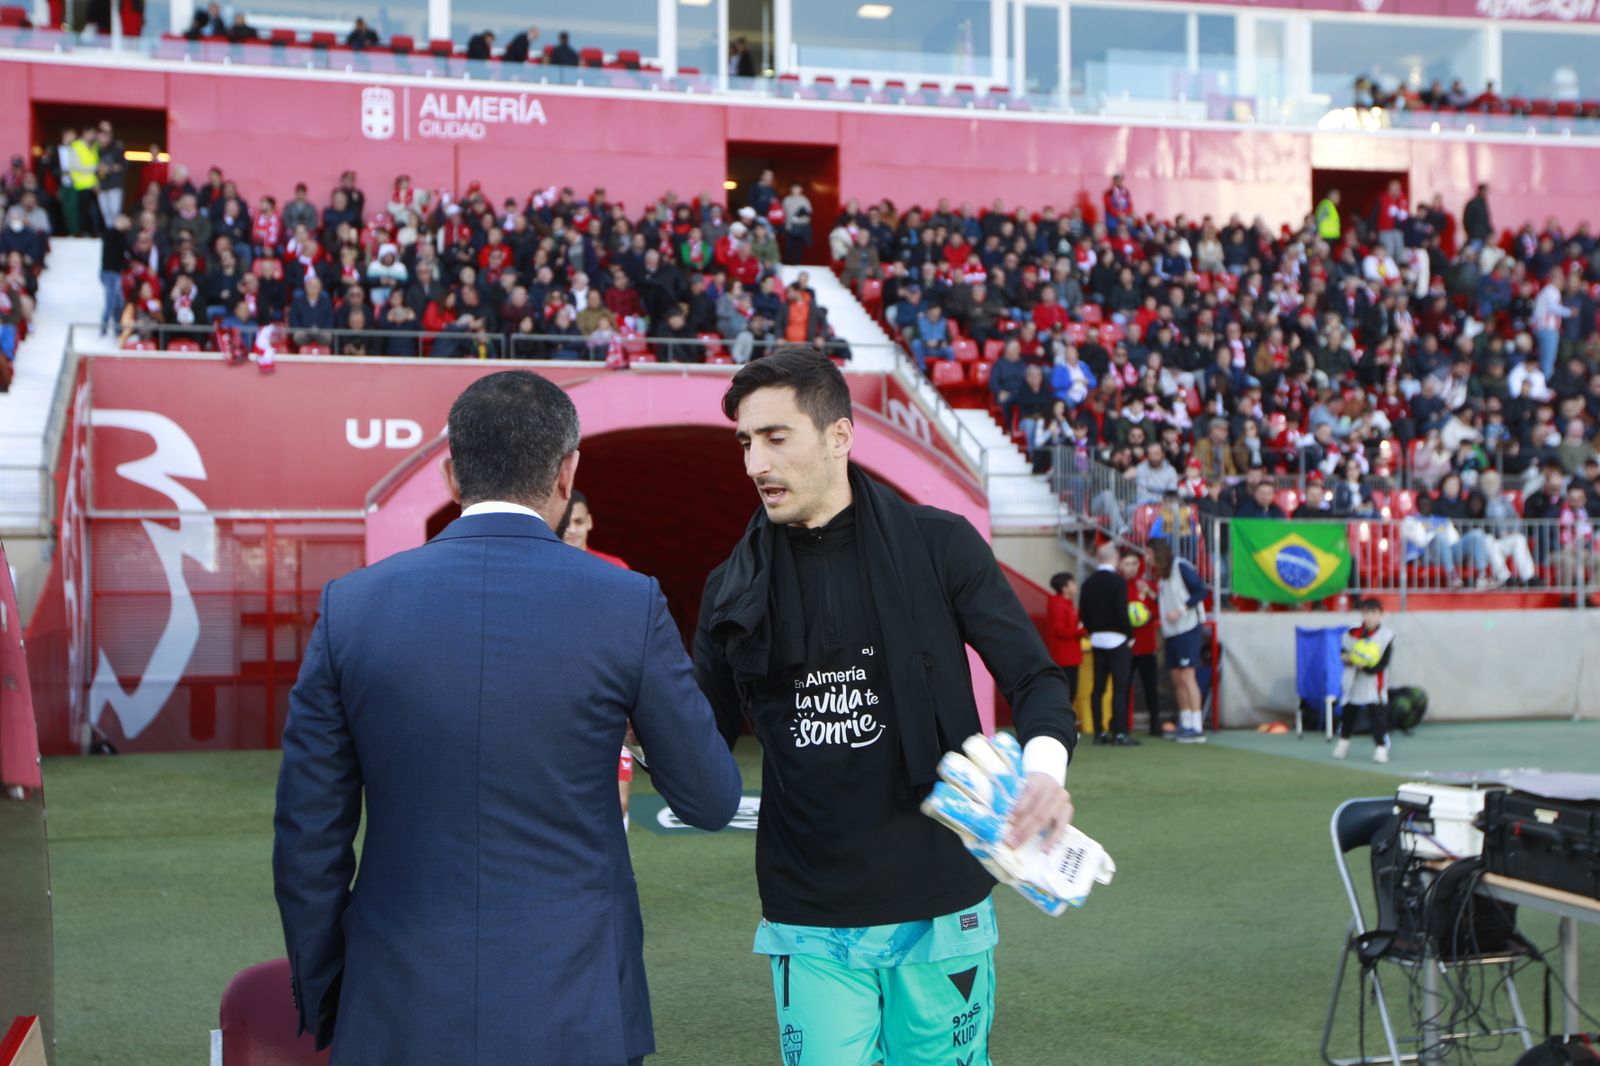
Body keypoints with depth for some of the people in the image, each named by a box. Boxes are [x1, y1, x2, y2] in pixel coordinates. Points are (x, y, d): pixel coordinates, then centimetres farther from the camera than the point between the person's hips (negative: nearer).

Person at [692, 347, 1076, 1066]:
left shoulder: (939, 547, -4)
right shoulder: (734, 588, 4)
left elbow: (1035, 679, -1)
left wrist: (1043, 768, -22)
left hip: (938, 910, -1)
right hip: (810, 928, 2)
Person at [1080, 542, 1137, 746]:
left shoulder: (1089, 582, 7)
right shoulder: (1118, 581, -12)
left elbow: (1083, 612, 8)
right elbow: (1121, 612, -16)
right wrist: (1130, 635, -4)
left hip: (1097, 639, 6)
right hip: (1117, 639, -6)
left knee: (1098, 687, 8)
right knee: (1119, 688, -6)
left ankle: (1099, 732, 9)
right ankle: (1119, 733, -10)